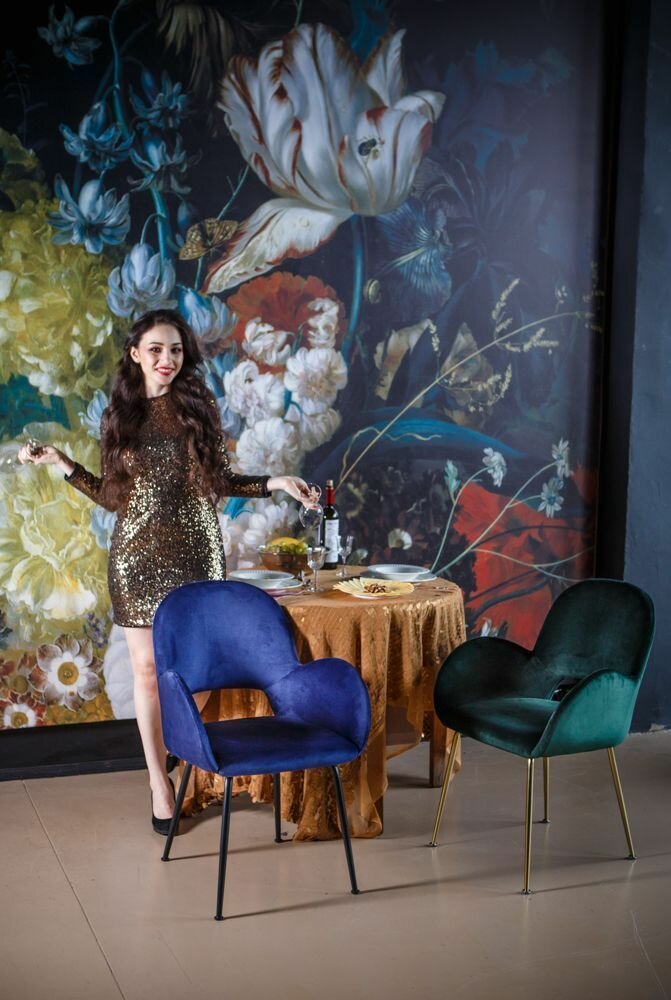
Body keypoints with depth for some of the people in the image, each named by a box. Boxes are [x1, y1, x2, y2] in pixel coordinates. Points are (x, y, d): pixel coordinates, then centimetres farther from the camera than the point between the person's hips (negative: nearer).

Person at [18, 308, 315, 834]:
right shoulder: (120, 415, 5)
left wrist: (276, 482, -4)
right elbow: (113, 495, 8)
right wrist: (61, 462, 2)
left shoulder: (200, 408, 4)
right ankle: (159, 780, 16)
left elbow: (224, 480, 8)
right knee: (148, 668, 3)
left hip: (198, 552, 0)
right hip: (140, 555, 0)